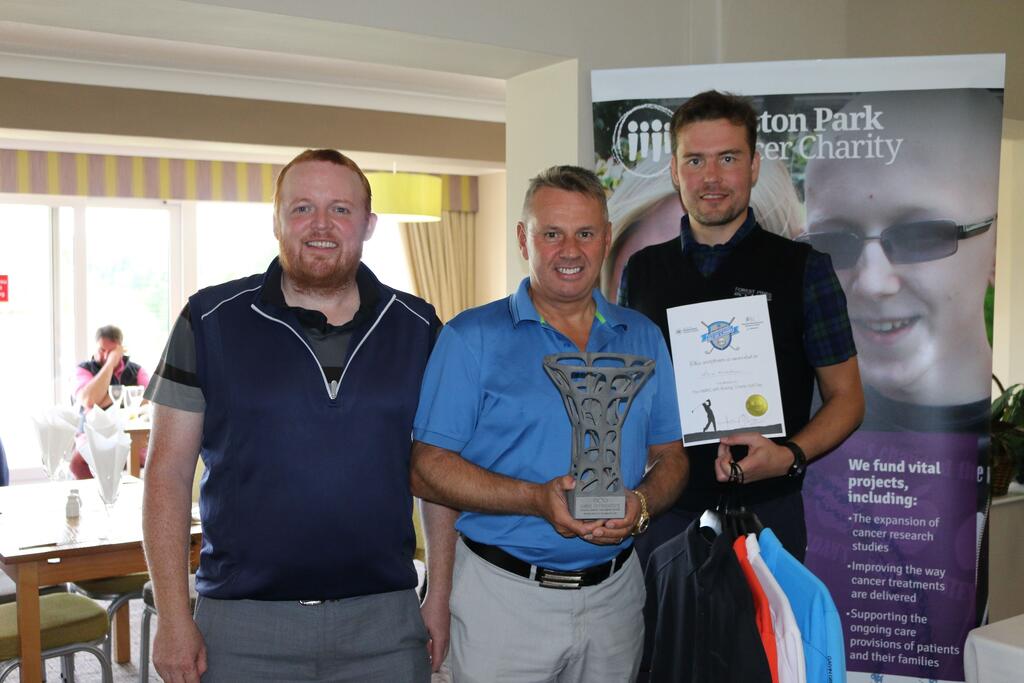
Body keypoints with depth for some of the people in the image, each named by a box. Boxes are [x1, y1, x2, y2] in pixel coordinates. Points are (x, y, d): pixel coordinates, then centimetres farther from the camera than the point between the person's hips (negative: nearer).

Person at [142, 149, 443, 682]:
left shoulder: (418, 328, 4)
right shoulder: (211, 319, -1)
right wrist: (173, 619, -6)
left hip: (385, 621, 2)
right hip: (242, 624, -1)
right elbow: (169, 473, -1)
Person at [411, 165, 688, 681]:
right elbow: (428, 469, -10)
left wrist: (640, 504, -13)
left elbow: (669, 457, 10)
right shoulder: (472, 338, -5)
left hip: (614, 593, 4)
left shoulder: (642, 339, 8)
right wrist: (537, 499, -23)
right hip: (503, 594, -3)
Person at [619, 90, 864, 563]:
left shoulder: (803, 268, -3)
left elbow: (846, 396, 0)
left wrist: (790, 456, -18)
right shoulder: (641, 270, 6)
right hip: (664, 508, 2)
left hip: (766, 508, -2)